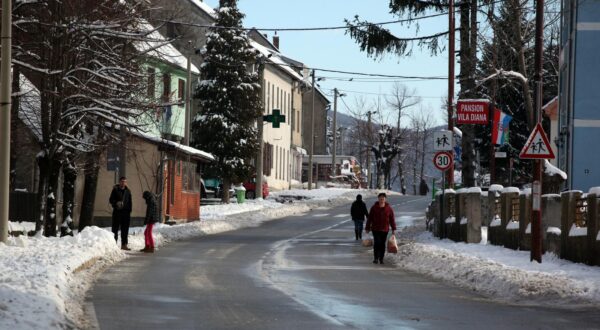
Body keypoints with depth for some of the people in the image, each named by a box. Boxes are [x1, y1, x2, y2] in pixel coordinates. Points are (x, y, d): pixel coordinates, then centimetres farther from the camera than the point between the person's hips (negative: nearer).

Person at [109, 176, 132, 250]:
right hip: (117, 211, -4)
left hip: (125, 212, 4)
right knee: (115, 228, -1)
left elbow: (130, 202, 16)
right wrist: (116, 203, -19)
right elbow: (111, 200, 1)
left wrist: (129, 211, 6)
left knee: (125, 230, 5)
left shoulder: (127, 191, 12)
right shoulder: (115, 190, 2)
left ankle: (124, 245, 10)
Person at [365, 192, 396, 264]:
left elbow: (392, 219, 4)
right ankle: (375, 258, -4)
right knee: (377, 243, -11)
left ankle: (381, 259, 14)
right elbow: (369, 218, 2)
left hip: (385, 229, 1)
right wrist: (367, 228, 2)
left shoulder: (389, 208, 0)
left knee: (382, 244, 5)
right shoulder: (374, 208, -2)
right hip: (375, 229, -1)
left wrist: (393, 229, 2)